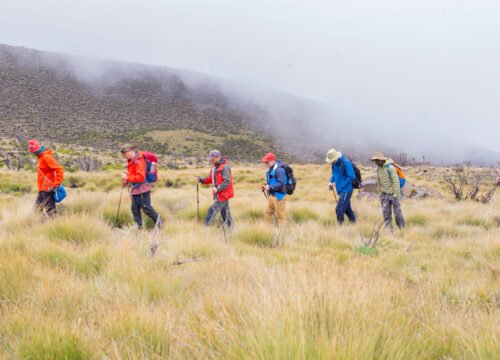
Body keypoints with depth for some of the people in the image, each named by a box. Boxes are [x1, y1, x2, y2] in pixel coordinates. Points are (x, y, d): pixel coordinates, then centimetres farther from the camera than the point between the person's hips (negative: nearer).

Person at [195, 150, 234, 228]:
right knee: (225, 212, 13)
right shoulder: (214, 167, 13)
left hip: (223, 193, -10)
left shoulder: (225, 167, -17)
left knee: (213, 209, -11)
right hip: (219, 194, 10)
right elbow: (209, 179, 14)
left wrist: (218, 189, -30)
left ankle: (205, 226, -8)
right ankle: (230, 229, 20)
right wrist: (200, 180, -3)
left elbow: (227, 181, -22)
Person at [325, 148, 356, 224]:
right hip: (341, 190, 9)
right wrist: (331, 181, 3)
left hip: (346, 190, -9)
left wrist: (343, 186, -17)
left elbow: (351, 176, -20)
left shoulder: (345, 162, -18)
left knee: (339, 209, -14)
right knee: (347, 209, 16)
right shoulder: (334, 163, 6)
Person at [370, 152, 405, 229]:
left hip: (393, 193, -7)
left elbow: (396, 181, -19)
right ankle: (388, 228, 9)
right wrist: (380, 192, 16)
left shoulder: (390, 167, -19)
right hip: (385, 194, 7)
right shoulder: (378, 168, 4)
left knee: (397, 211, 0)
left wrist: (396, 194, -20)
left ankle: (401, 228, 12)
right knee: (386, 211, 4)